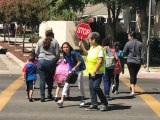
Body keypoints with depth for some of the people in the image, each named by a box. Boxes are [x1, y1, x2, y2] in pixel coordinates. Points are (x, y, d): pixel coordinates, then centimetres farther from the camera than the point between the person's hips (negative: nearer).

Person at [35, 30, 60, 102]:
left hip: (41, 61, 1)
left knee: (42, 79, 2)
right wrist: (56, 60, 15)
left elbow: (36, 52, 8)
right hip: (51, 62, -1)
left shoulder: (40, 41, 8)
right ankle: (49, 94, 24)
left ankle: (42, 96, -4)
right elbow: (57, 54, -1)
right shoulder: (55, 42, 2)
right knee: (50, 79, 16)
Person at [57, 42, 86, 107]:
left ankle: (83, 100, 21)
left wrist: (75, 67, -26)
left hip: (78, 70, -5)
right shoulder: (65, 54, -5)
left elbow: (79, 61, -16)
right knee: (66, 84, -6)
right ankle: (62, 100, -12)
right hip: (71, 70, 5)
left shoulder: (74, 53, -22)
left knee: (80, 85, 4)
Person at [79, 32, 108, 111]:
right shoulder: (91, 48, 12)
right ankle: (94, 105, 13)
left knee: (96, 87, -15)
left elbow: (100, 61, -20)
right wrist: (82, 46, 23)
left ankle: (104, 103, -1)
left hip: (98, 73, -9)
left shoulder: (100, 49, -15)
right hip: (91, 72, 9)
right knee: (91, 88, 7)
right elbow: (87, 54, 32)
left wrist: (94, 71, -22)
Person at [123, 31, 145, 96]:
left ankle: (133, 90, -10)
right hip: (138, 62, 3)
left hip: (130, 61, -3)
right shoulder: (140, 44, 2)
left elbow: (124, 52, 0)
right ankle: (132, 87, 32)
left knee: (132, 75, -1)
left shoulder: (128, 43, -6)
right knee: (135, 75, 17)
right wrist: (141, 61, 1)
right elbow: (142, 54, -1)